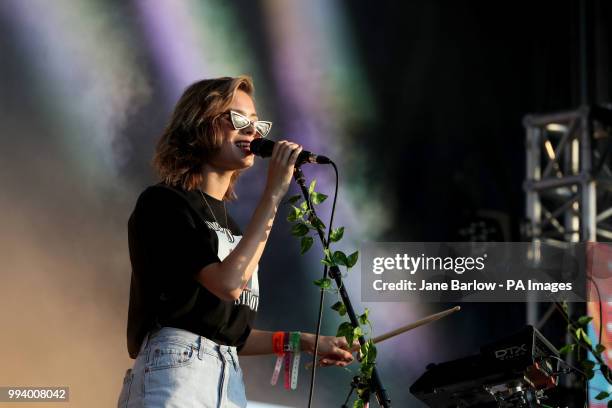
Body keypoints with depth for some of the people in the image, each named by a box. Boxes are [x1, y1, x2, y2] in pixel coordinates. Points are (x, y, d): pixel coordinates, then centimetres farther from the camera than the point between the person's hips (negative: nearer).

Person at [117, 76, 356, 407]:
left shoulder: (224, 219, 20)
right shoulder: (163, 202, -4)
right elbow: (228, 283, -18)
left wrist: (302, 341, 13)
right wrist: (273, 193, -14)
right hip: (174, 375, -8)